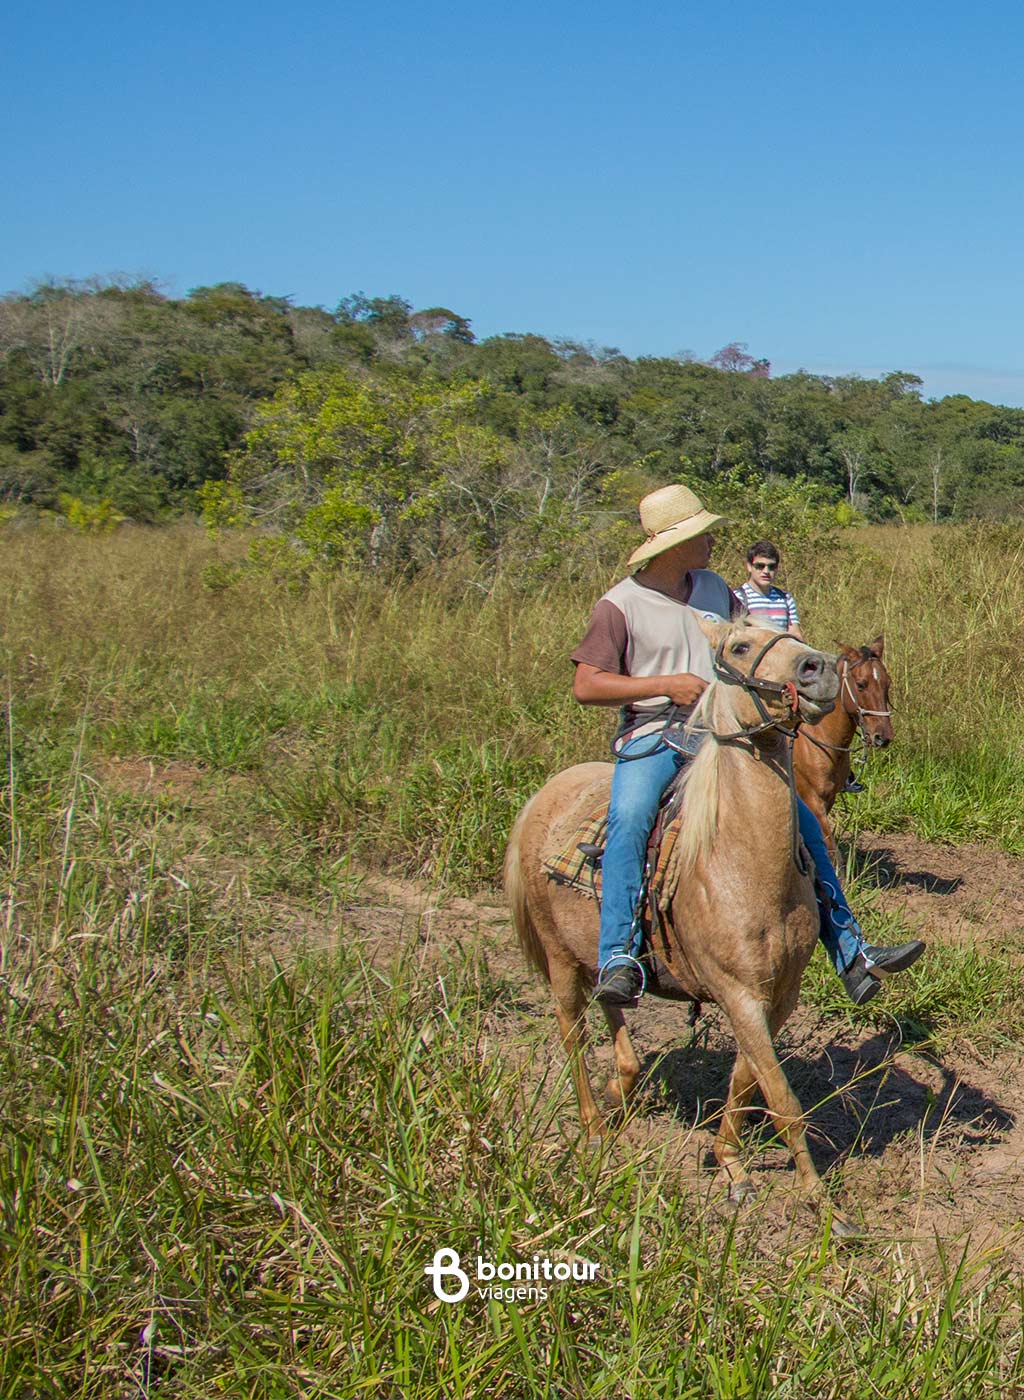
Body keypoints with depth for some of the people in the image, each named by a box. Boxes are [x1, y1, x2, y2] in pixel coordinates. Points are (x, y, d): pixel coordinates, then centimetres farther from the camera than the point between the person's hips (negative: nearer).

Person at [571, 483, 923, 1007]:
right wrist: (667, 684, -18)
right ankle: (618, 958, -32)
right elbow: (585, 686, -11)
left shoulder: (714, 588, 11)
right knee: (628, 820, -35)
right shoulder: (620, 605, -7)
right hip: (652, 738, -6)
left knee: (800, 821, 1)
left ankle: (851, 955, 11)